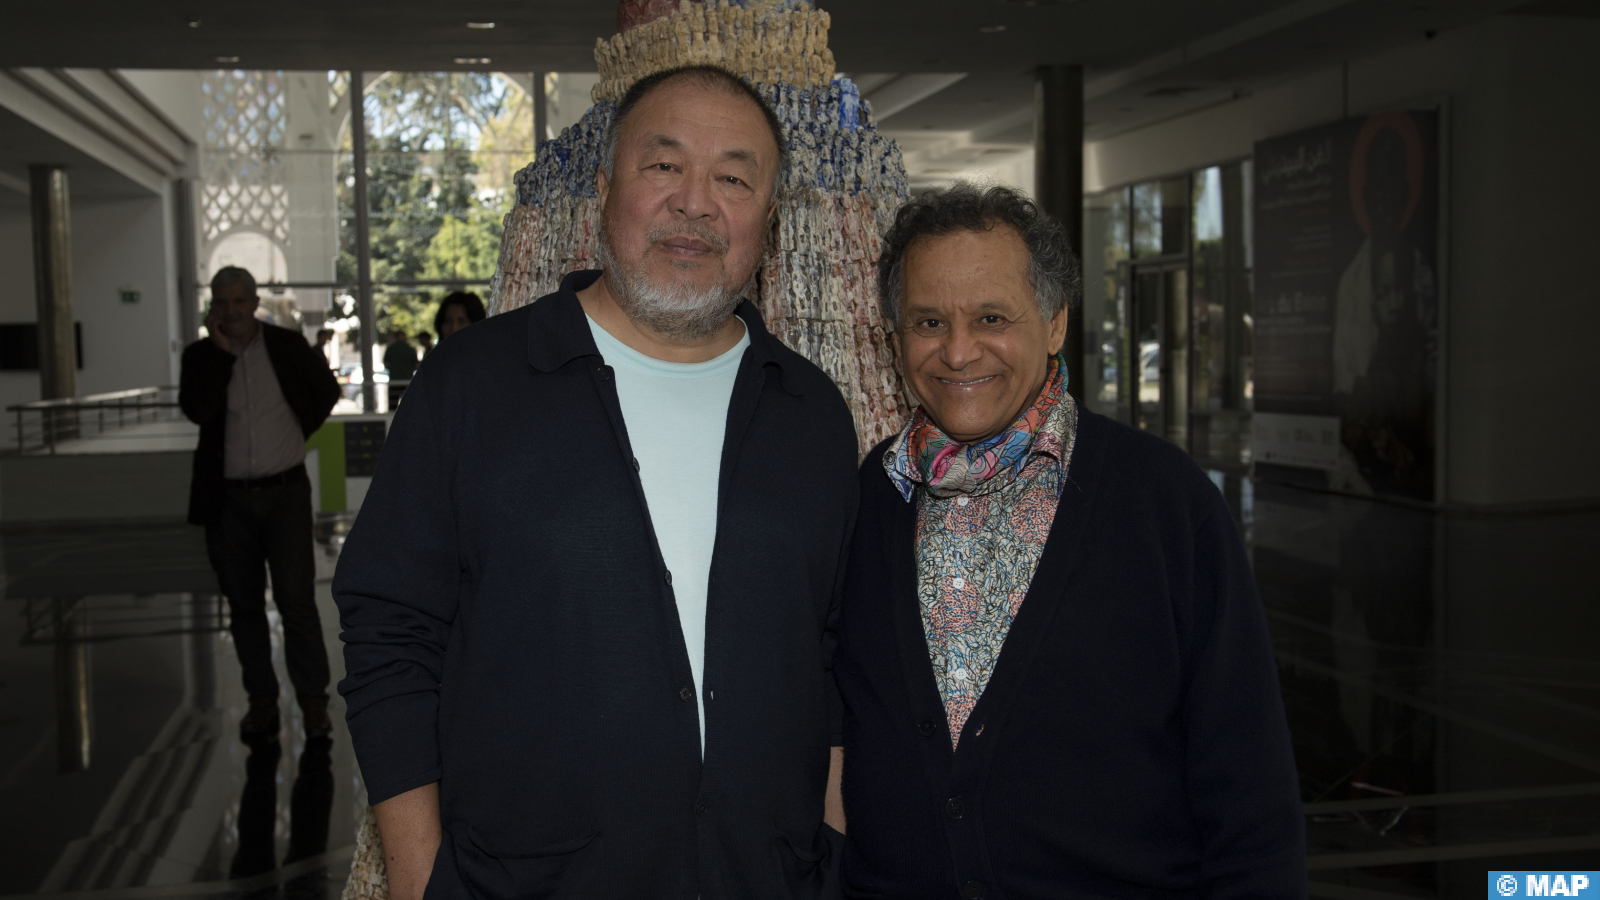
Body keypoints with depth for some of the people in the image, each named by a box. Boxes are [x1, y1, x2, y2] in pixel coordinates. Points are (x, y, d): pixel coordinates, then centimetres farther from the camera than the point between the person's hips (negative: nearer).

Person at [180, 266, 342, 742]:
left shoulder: (287, 345, 1)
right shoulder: (201, 355, 2)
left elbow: (327, 392, 15)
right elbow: (196, 410, -16)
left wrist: (298, 433, 7)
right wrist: (222, 351, -15)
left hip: (285, 492, -2)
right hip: (227, 498, 2)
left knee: (297, 599, -6)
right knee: (244, 605, 8)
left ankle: (313, 701, 5)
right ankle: (261, 700, 19)